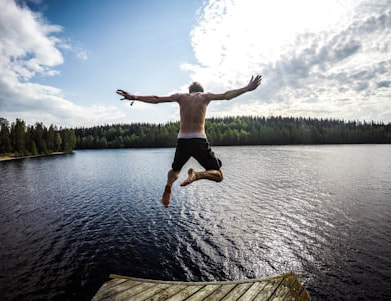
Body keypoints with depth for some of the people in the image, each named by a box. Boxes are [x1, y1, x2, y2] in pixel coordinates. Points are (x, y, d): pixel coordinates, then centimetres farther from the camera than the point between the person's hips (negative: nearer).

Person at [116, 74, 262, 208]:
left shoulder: (181, 96, 15)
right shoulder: (205, 96, 12)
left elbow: (156, 99, 14)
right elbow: (227, 95, 8)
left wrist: (134, 97, 20)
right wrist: (247, 88, 16)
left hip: (182, 140, 3)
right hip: (199, 140, -3)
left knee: (175, 170, 29)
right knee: (218, 175, 9)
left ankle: (168, 184, -5)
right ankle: (196, 174, -22)